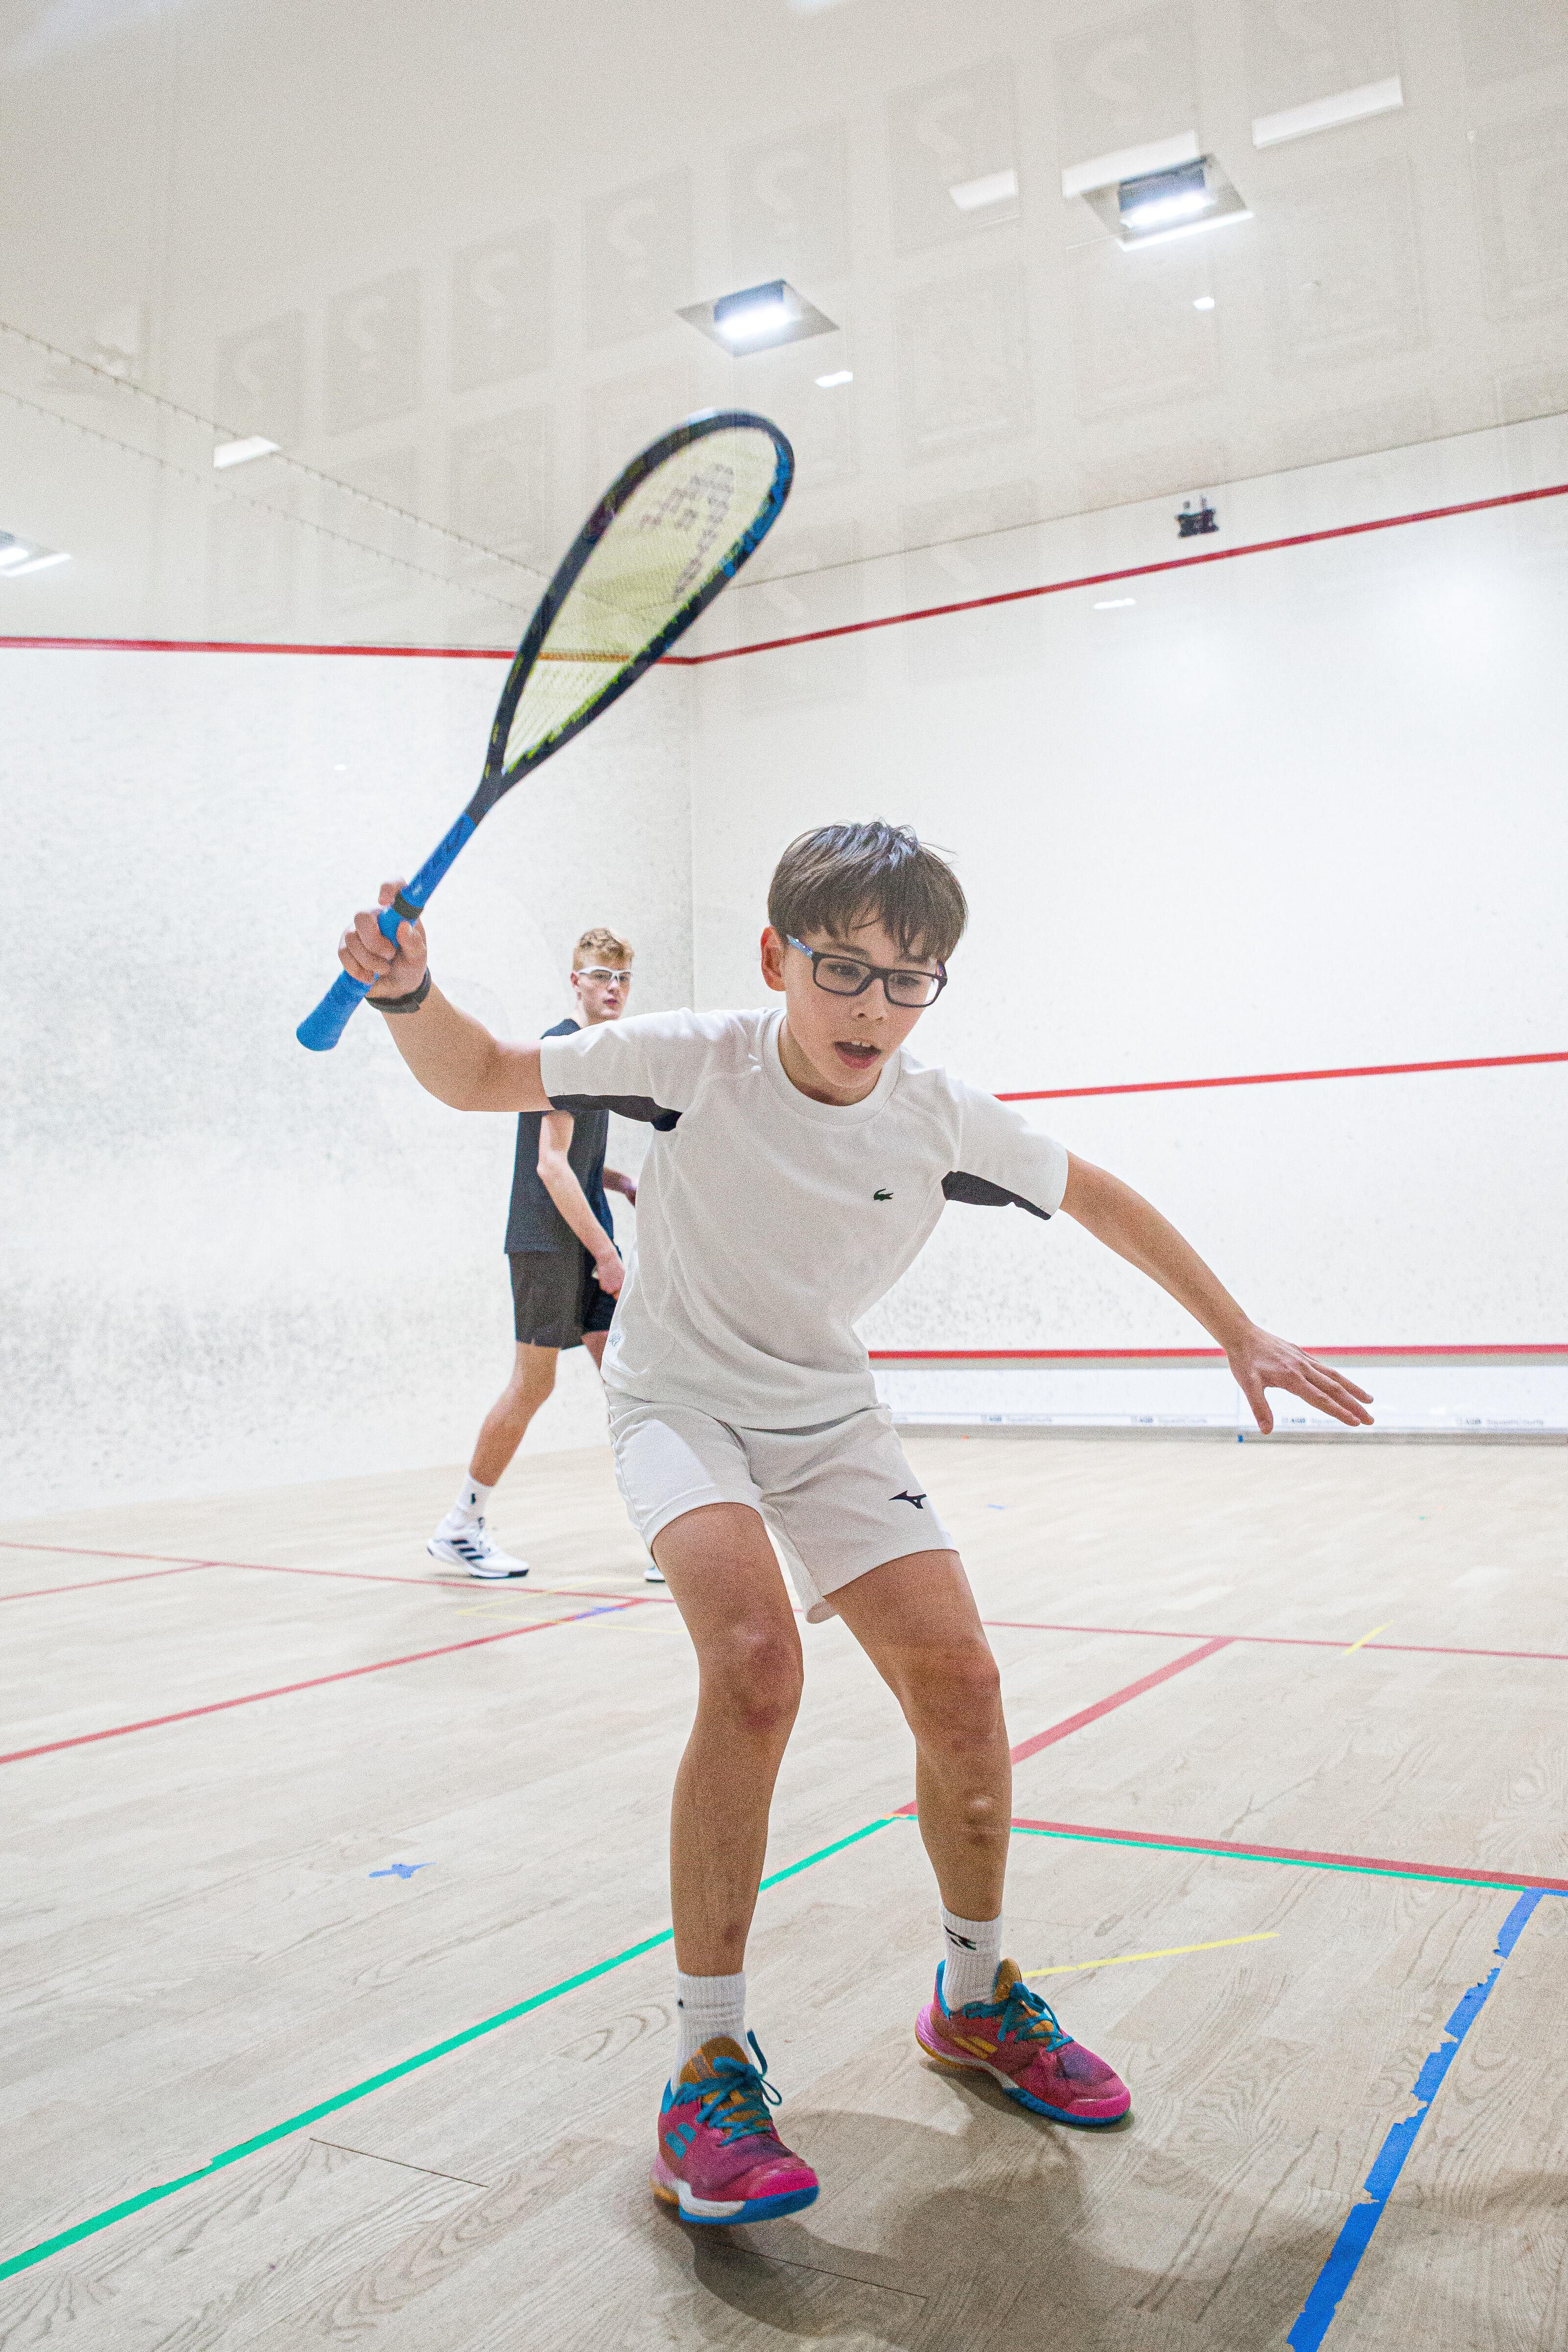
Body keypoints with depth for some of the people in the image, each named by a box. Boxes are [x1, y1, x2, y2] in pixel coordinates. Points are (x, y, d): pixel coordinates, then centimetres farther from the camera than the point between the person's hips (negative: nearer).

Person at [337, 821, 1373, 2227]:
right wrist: (412, 992, -31)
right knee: (755, 1659, -29)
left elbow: (1099, 1196, 3)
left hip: (830, 1419, 3)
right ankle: (712, 2061, -13)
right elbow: (479, 1078, -10)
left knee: (961, 1693, -5)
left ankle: (976, 2002, 23)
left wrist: (1240, 1334, 6)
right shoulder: (692, 1061, -20)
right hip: (680, 1401, -3)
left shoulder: (943, 1119, -14)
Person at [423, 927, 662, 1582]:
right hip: (547, 1241, -8)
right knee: (533, 1382, -1)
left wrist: (626, 1184, 9)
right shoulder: (560, 1048, -11)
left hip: (589, 1241, 8)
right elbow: (551, 1165, -17)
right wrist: (603, 1251, -17)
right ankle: (459, 1527, 14)